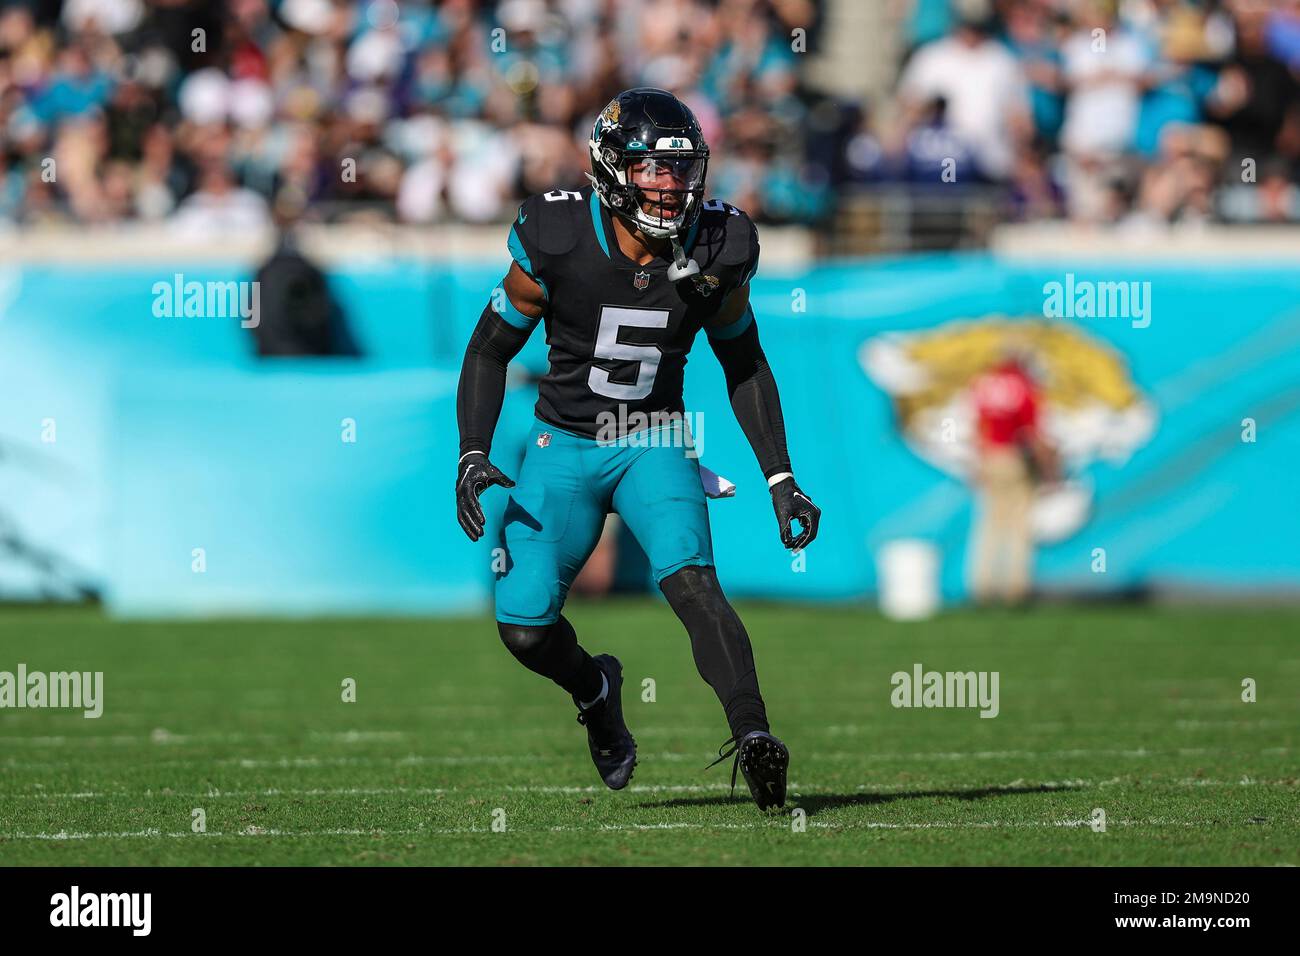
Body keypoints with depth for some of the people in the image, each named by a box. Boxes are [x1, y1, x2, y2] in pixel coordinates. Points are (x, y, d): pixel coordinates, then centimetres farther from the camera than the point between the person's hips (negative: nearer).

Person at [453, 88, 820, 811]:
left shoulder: (715, 251, -10)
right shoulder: (558, 243, -17)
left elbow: (745, 365, 6)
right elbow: (491, 348, -3)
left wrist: (781, 479, 3)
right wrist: (473, 457, -14)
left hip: (654, 445, 0)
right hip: (565, 447, 0)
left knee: (691, 579, -27)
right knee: (525, 627, -6)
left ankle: (753, 738, -36)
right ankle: (594, 688, 28)